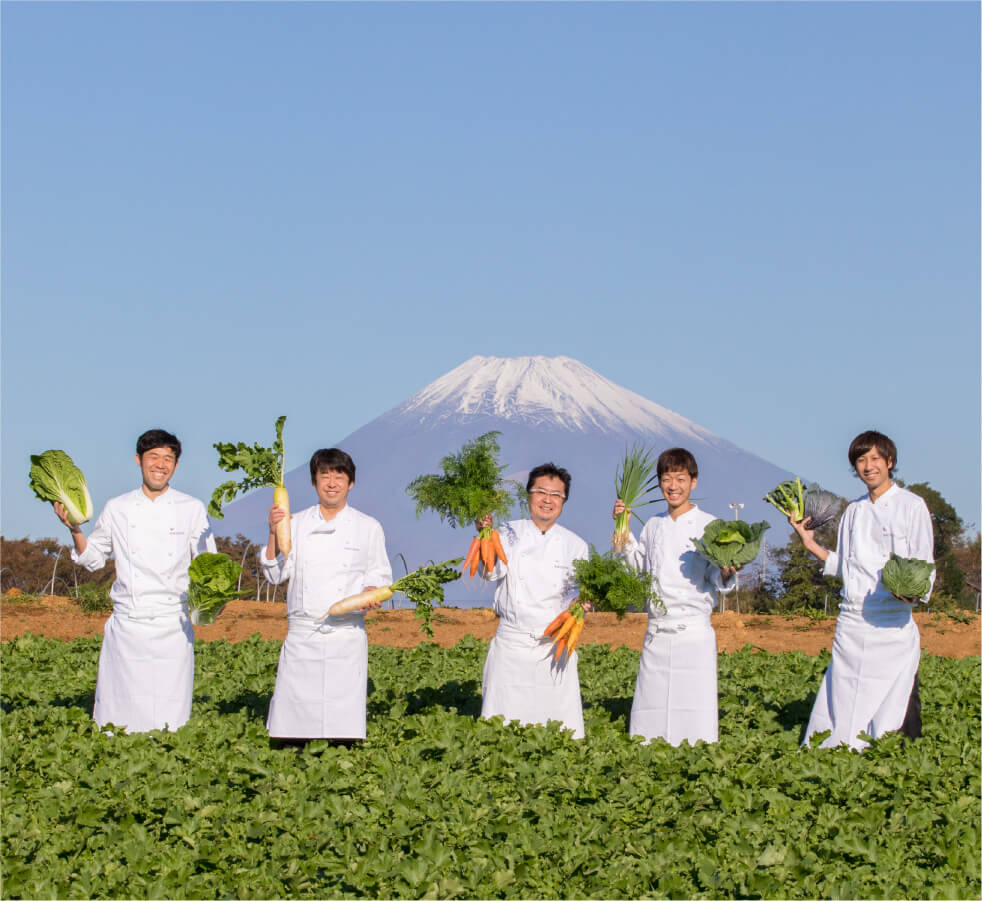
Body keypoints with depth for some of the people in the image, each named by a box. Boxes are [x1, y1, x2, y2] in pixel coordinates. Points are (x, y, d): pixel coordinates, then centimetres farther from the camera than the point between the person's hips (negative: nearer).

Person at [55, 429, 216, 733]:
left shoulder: (192, 509, 4)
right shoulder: (117, 509, 8)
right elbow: (93, 559, 16)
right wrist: (74, 528, 0)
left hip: (173, 628, -1)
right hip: (127, 625, 1)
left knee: (169, 716, -2)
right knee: (118, 713, -2)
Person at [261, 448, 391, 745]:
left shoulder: (368, 527, 7)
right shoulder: (296, 524, 10)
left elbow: (379, 575, 11)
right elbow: (275, 574, 6)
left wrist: (373, 592, -11)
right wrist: (273, 534, -7)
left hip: (347, 634, -1)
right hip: (302, 633, 1)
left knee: (344, 725, -5)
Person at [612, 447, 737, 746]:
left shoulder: (708, 525, -1)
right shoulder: (654, 525, 13)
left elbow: (715, 576, -3)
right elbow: (639, 564, 25)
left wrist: (726, 573, -25)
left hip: (694, 633, -5)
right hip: (656, 632, 5)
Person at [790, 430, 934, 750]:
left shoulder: (911, 506, 0)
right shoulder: (854, 511, 18)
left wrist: (913, 591, -23)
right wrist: (810, 543, 14)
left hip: (892, 626, -5)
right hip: (851, 623, 5)